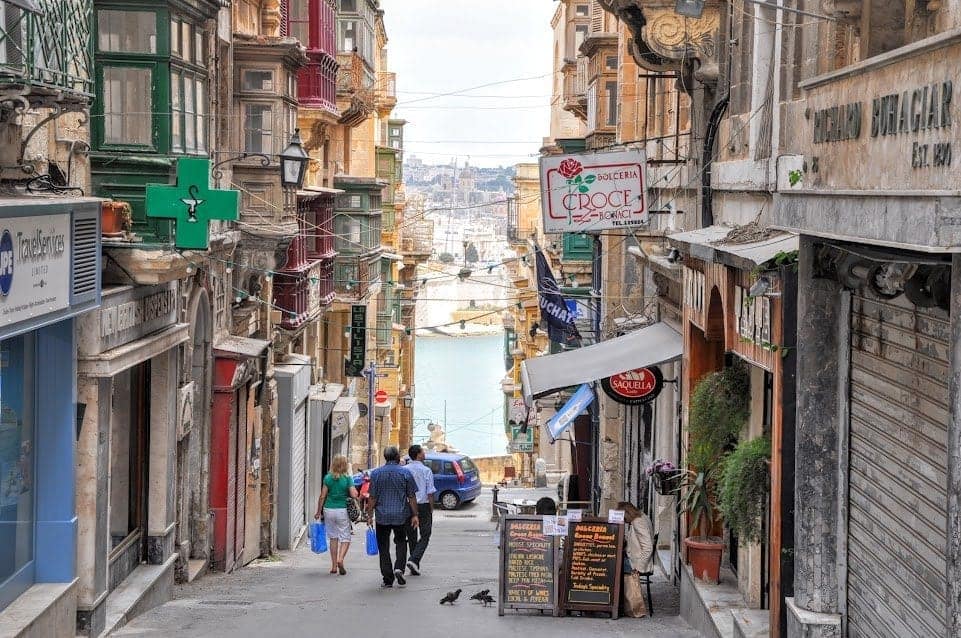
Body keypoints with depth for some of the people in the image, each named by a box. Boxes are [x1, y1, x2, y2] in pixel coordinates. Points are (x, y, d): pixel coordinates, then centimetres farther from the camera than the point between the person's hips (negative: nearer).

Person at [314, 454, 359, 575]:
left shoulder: (328, 478, 0)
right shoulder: (347, 478, -6)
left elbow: (322, 496, 0)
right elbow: (354, 495, -13)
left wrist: (319, 512, 8)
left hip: (329, 510, 3)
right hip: (343, 510, -3)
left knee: (332, 537, 12)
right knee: (345, 537, 7)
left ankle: (334, 566, 12)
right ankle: (340, 558, -17)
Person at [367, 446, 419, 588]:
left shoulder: (376, 473, -1)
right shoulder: (405, 473, -3)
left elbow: (372, 497, -1)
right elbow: (412, 497, -2)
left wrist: (370, 515, 5)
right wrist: (415, 515, 4)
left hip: (382, 516, 0)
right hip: (401, 515, 0)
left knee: (384, 547, 6)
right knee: (401, 542, 17)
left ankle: (388, 579, 4)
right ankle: (399, 568, -5)